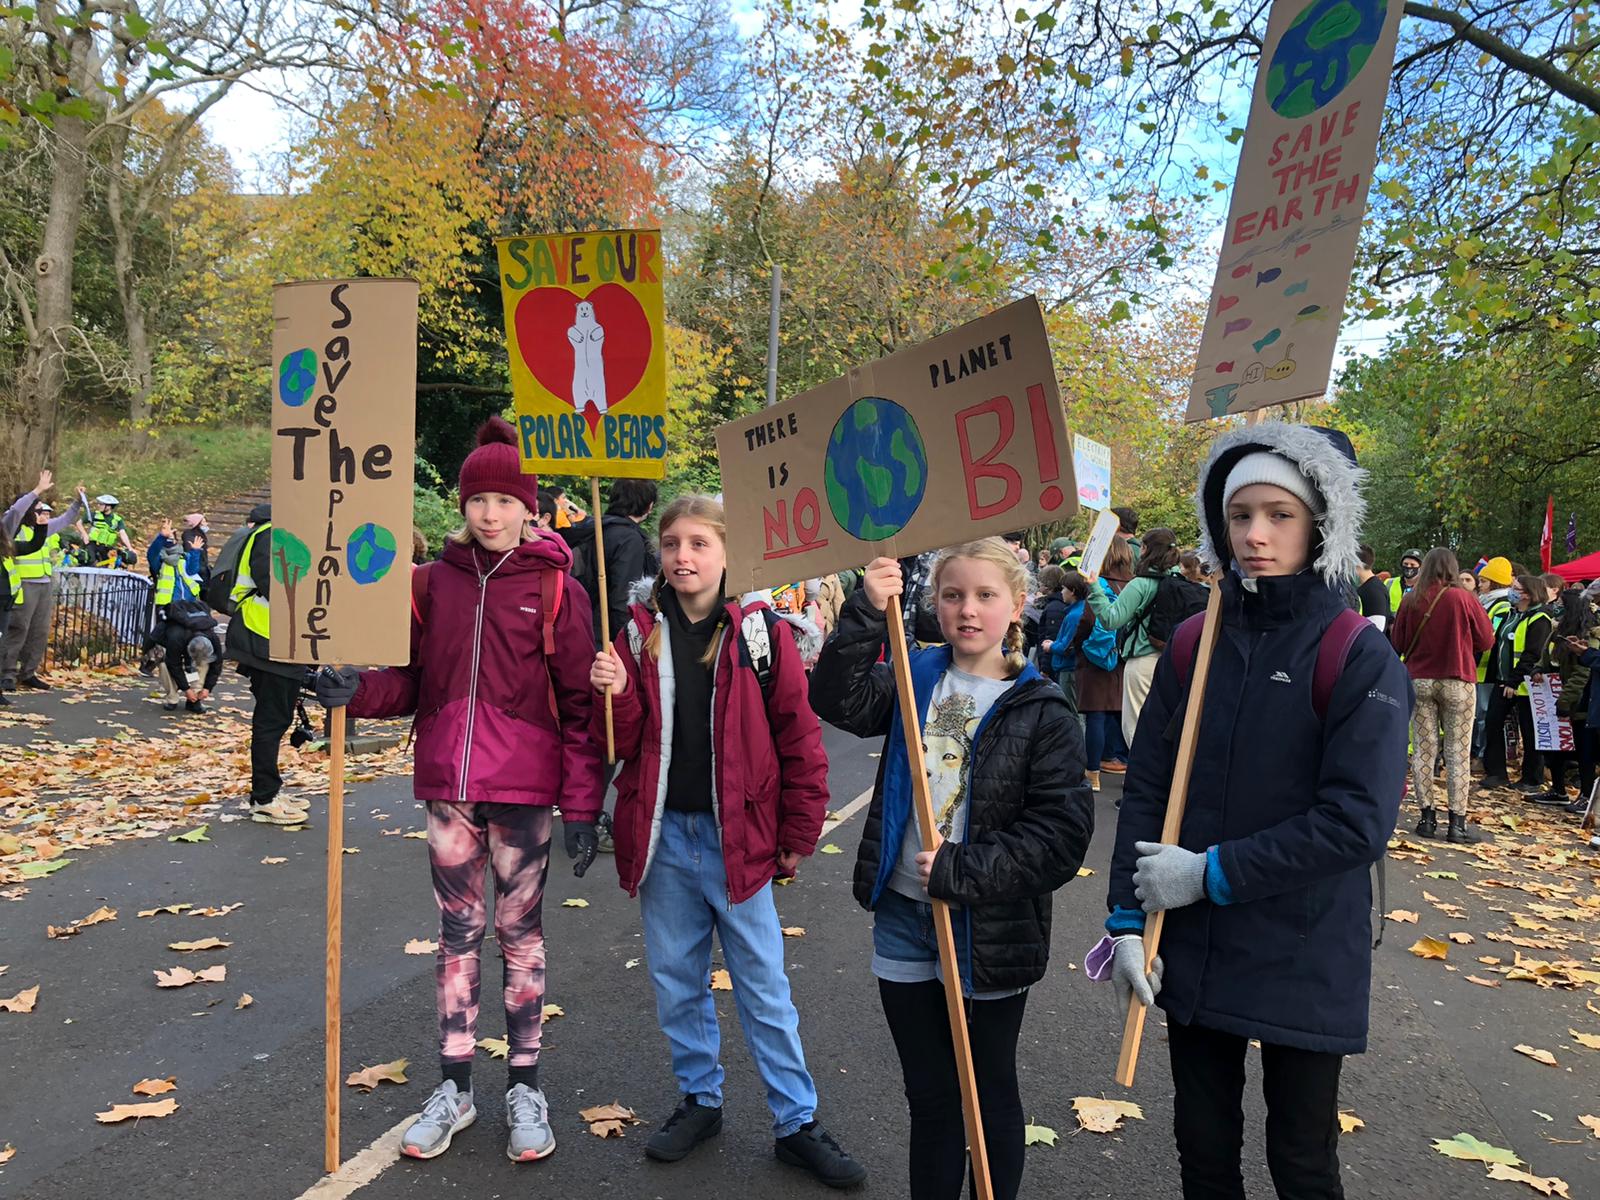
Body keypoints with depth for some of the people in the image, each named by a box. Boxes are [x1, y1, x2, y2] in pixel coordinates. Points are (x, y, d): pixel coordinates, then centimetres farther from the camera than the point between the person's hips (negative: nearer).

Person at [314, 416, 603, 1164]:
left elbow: (579, 705, -6)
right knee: (457, 932, 13)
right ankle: (454, 1085, 27)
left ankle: (524, 1087, 24)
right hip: (447, 788, 3)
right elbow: (412, 681, 8)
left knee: (519, 932, 10)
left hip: (524, 792, -3)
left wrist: (583, 805, -10)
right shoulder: (433, 582, 4)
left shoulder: (556, 589, -5)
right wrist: (355, 690, -13)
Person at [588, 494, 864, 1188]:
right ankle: (700, 1099, 34)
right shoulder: (639, 634, 2)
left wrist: (799, 835, -3)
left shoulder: (760, 631, -7)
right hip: (663, 834, 3)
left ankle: (797, 1123, 21)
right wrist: (617, 696, -17)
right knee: (676, 979, 15)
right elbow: (626, 742, 3)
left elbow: (798, 736, -4)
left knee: (763, 987, 6)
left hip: (737, 836, -3)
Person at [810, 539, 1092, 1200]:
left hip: (991, 934, -3)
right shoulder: (916, 678, 2)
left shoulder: (1041, 711, -9)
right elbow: (840, 701, -16)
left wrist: (961, 872, -20)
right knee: (930, 1097, 18)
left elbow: (1063, 831, -15)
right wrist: (867, 614, -27)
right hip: (904, 922, 3)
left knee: (991, 1096, 17)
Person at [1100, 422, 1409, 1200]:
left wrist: (1214, 874, -17)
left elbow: (1357, 820, -18)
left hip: (1304, 961, -3)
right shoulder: (1193, 645, 0)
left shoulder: (1360, 658, -11)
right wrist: (1128, 919, -4)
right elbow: (1145, 788, 1)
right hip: (1189, 953, 4)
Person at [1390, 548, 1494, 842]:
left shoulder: (1410, 600, -3)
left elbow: (1397, 643, 4)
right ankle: (1457, 823, 3)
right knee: (1458, 753, 3)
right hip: (1457, 683, -2)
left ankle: (1427, 818, 9)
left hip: (1419, 682, 2)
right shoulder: (1464, 599, -9)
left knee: (1423, 749, 7)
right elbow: (1487, 640, 0)